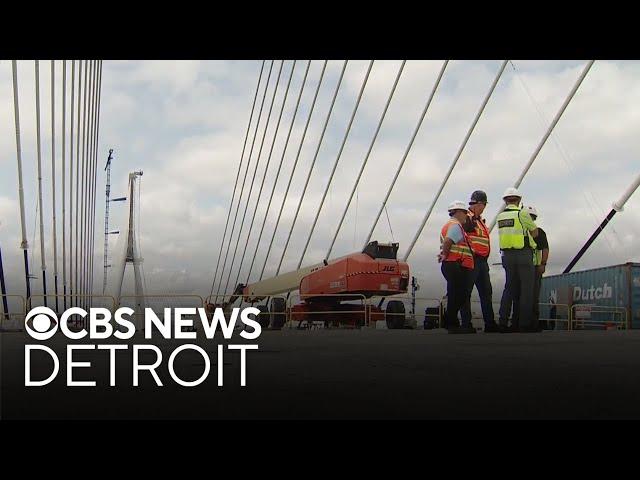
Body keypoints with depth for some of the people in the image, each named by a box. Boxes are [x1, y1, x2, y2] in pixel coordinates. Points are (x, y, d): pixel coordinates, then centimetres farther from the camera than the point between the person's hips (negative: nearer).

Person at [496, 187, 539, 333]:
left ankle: (503, 322, 7)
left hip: (507, 255, 6)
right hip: (523, 254, -6)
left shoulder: (500, 217, 9)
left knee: (509, 288, 11)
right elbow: (535, 232, 4)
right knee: (527, 288, 0)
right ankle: (524, 323, -1)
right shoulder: (522, 213, -8)